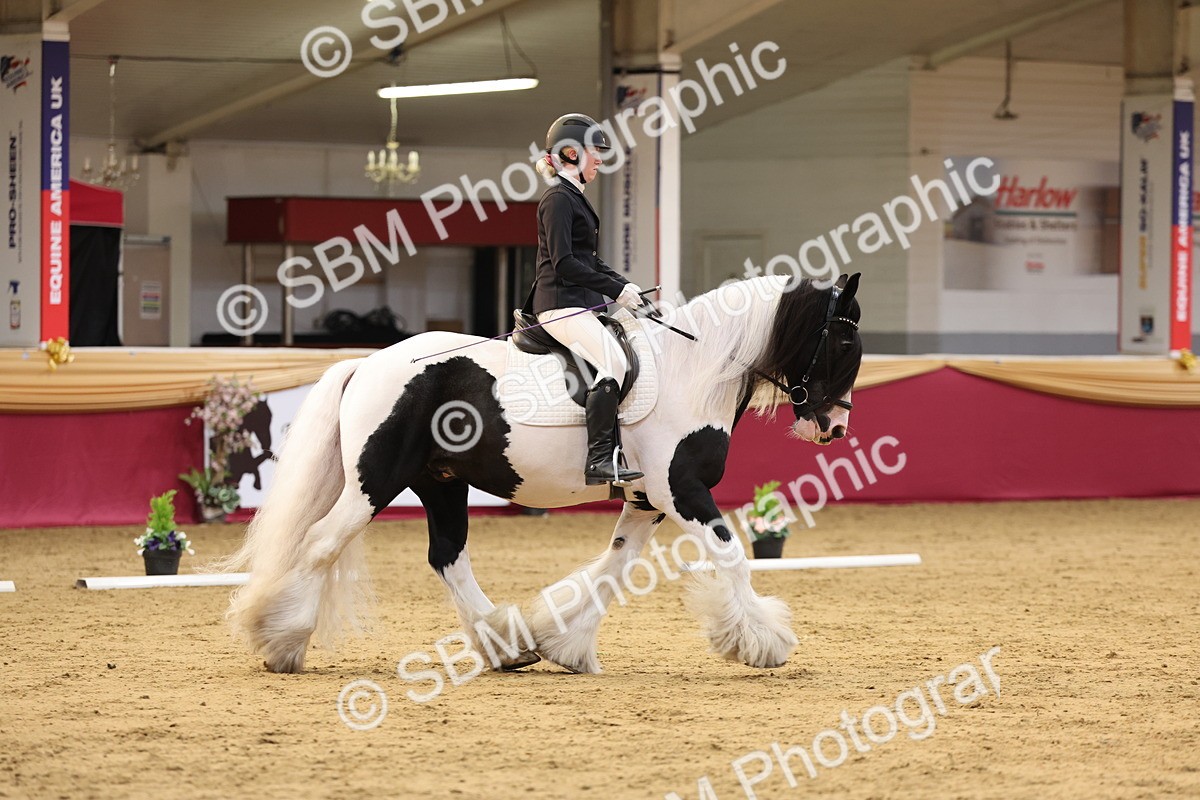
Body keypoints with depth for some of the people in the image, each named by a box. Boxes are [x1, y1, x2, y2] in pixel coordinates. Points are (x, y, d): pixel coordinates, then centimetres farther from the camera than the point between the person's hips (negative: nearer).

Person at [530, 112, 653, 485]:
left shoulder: (574, 198, 20)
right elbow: (564, 263, -19)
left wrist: (626, 287, 12)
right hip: (561, 303, -11)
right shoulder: (558, 199, -11)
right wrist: (616, 290, -17)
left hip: (580, 303, 11)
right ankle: (597, 461, -28)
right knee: (613, 362, -24)